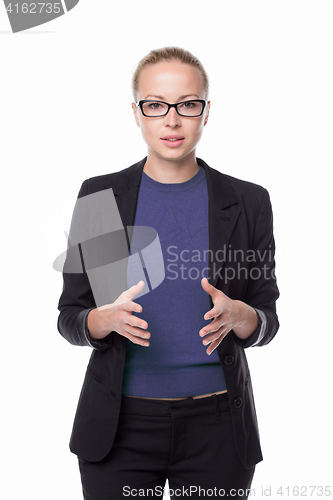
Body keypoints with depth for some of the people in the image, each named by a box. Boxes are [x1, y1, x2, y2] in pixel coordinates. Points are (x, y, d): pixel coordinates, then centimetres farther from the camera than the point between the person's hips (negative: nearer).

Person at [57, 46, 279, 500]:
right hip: (119, 424, 0)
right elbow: (70, 318, 0)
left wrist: (236, 314, -20)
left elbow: (266, 322, 3)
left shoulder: (247, 202, -1)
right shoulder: (99, 196, -1)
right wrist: (109, 318, -21)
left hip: (216, 426, 1)